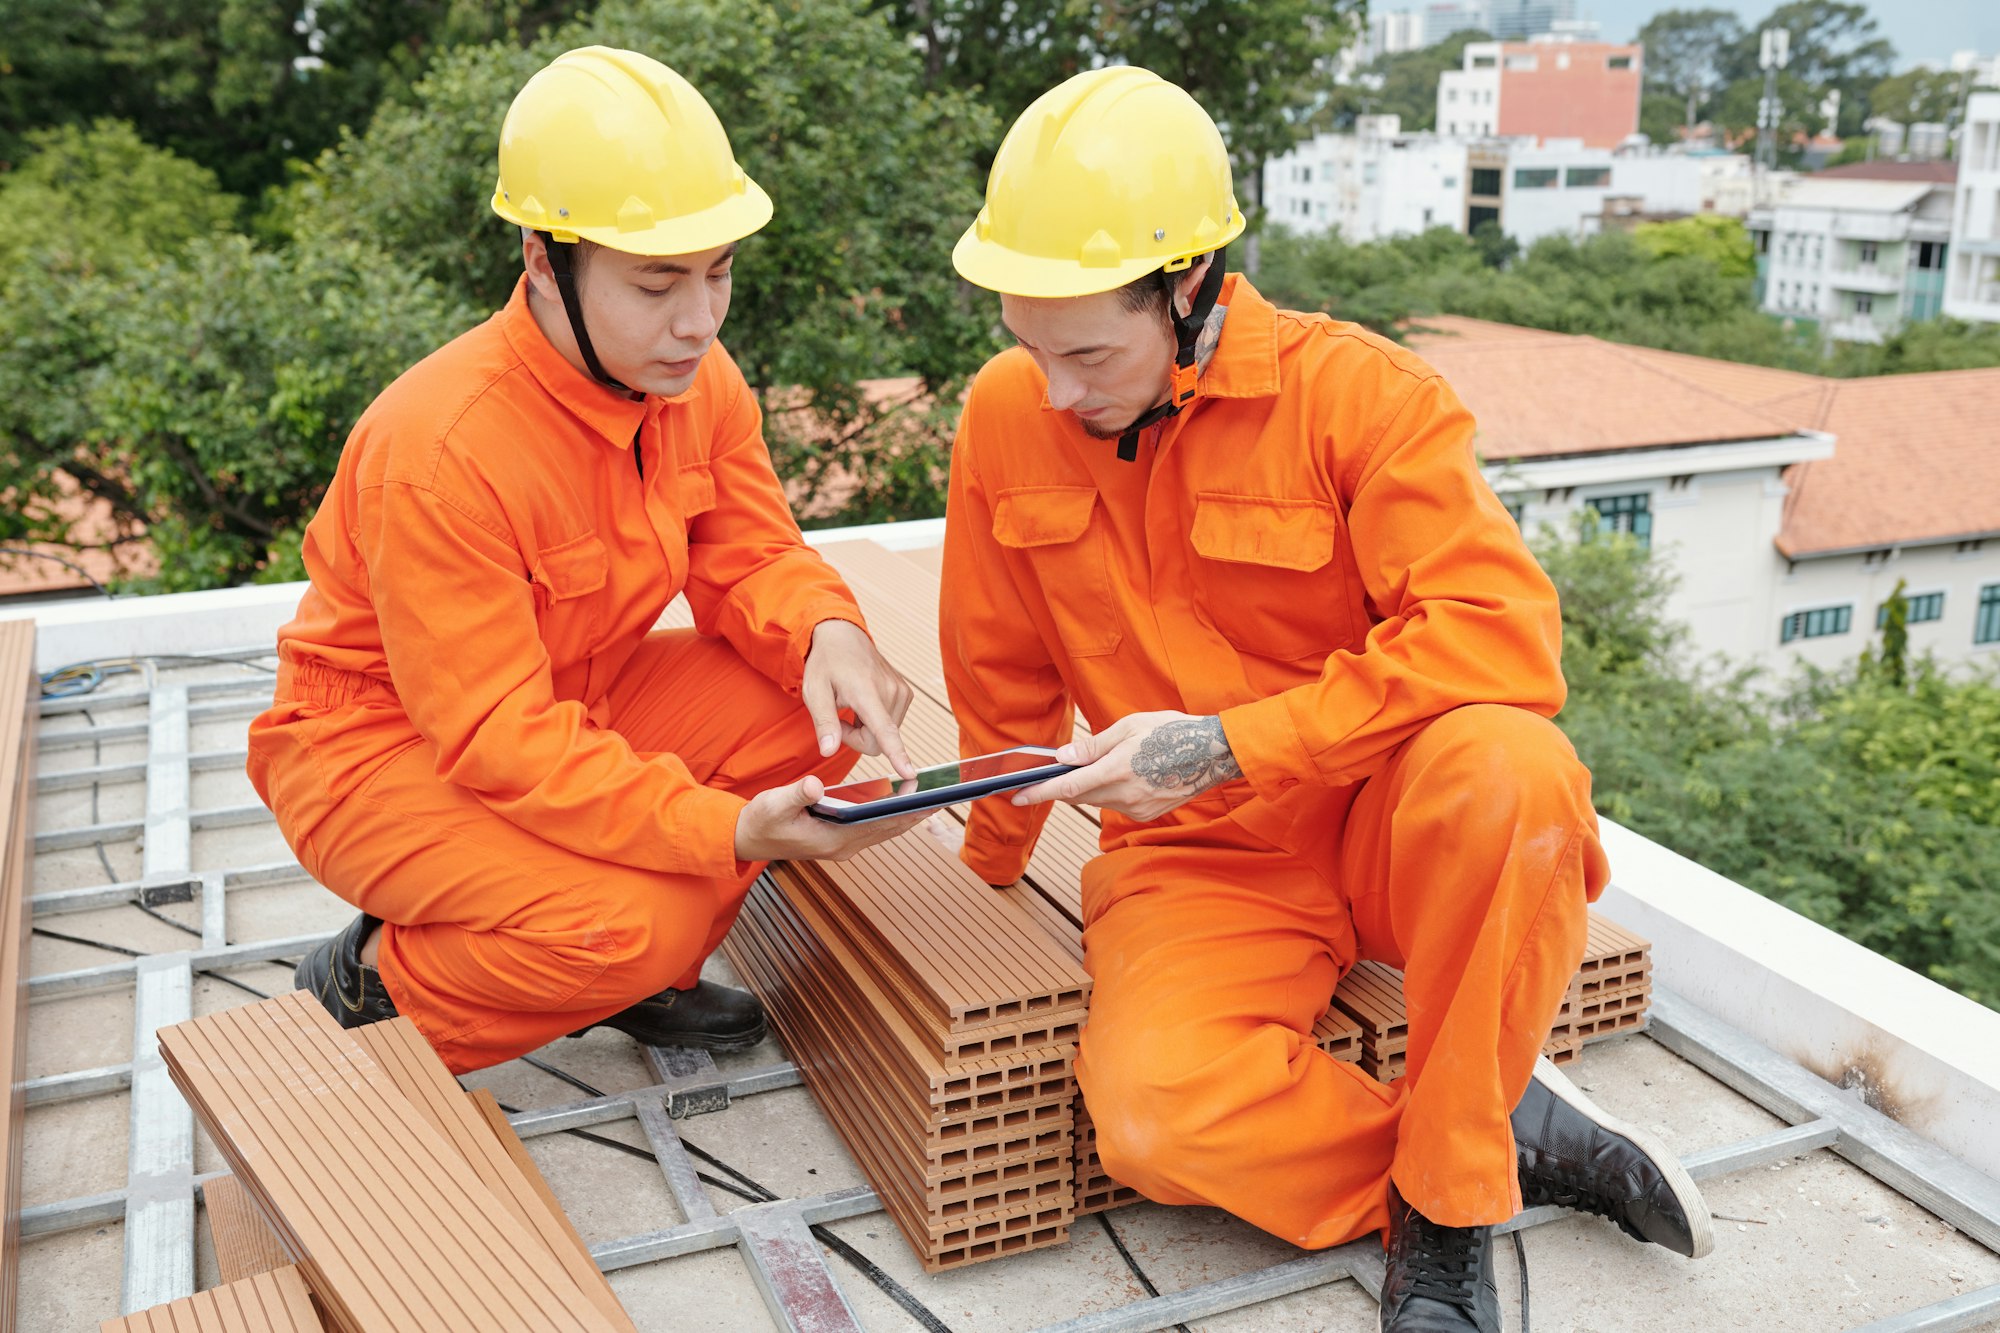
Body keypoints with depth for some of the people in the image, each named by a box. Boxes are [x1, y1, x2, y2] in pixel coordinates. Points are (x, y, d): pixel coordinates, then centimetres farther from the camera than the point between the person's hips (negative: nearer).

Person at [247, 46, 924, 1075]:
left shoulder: (697, 380, -10)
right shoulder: (436, 449, -32)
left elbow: (751, 557, -3)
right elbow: (496, 735, -31)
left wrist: (826, 632, -29)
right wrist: (728, 829, -40)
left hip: (578, 700, 7)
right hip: (385, 745, -7)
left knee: (818, 708, -14)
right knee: (637, 920, -30)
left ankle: (640, 975, 4)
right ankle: (368, 985, 0)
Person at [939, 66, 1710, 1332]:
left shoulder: (1356, 390, -13)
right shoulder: (1007, 419, -1)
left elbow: (1499, 638, -24)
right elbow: (1002, 679, 12)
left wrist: (1225, 745, -26)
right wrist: (995, 858, 24)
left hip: (1397, 823, -1)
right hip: (1199, 858, 2)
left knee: (1503, 767, -37)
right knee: (1156, 1118, -29)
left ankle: (1449, 1197, -16)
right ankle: (1519, 1136, -5)